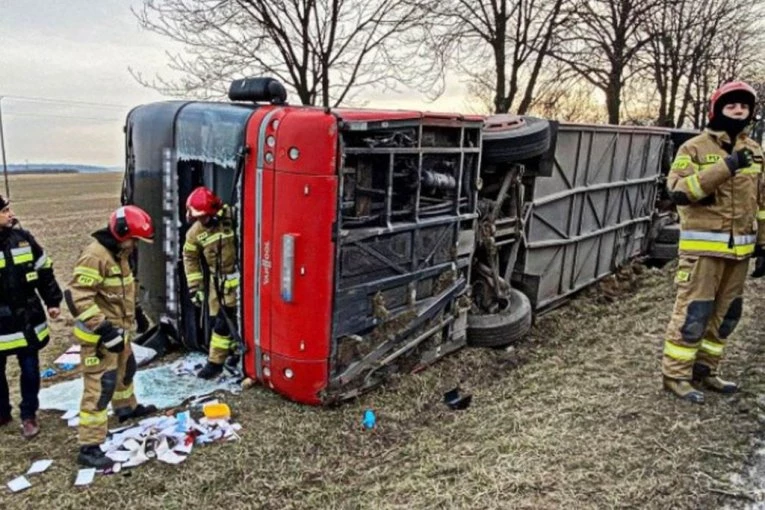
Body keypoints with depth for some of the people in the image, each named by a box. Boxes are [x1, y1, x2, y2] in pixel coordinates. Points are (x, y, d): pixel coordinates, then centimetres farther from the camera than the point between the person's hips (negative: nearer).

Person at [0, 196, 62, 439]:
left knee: (30, 370, 10)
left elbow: (44, 270, 8)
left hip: (27, 319, 2)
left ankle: (29, 415, 27)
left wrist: (52, 301, 9)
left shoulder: (22, 238, -2)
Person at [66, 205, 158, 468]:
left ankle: (126, 407, 54)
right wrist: (103, 329, -29)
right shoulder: (94, 256, -24)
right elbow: (78, 298, -28)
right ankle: (89, 447, -2)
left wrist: (131, 319, 25)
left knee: (126, 369, 28)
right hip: (99, 335, -10)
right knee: (100, 387, -8)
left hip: (119, 330, 10)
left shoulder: (119, 253, 8)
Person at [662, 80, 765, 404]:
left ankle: (705, 371, 24)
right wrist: (725, 167, -24)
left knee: (726, 313, 12)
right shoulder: (694, 148, -5)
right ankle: (675, 374, 5)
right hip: (703, 247, -6)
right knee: (693, 312, -6)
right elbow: (678, 191, -20)